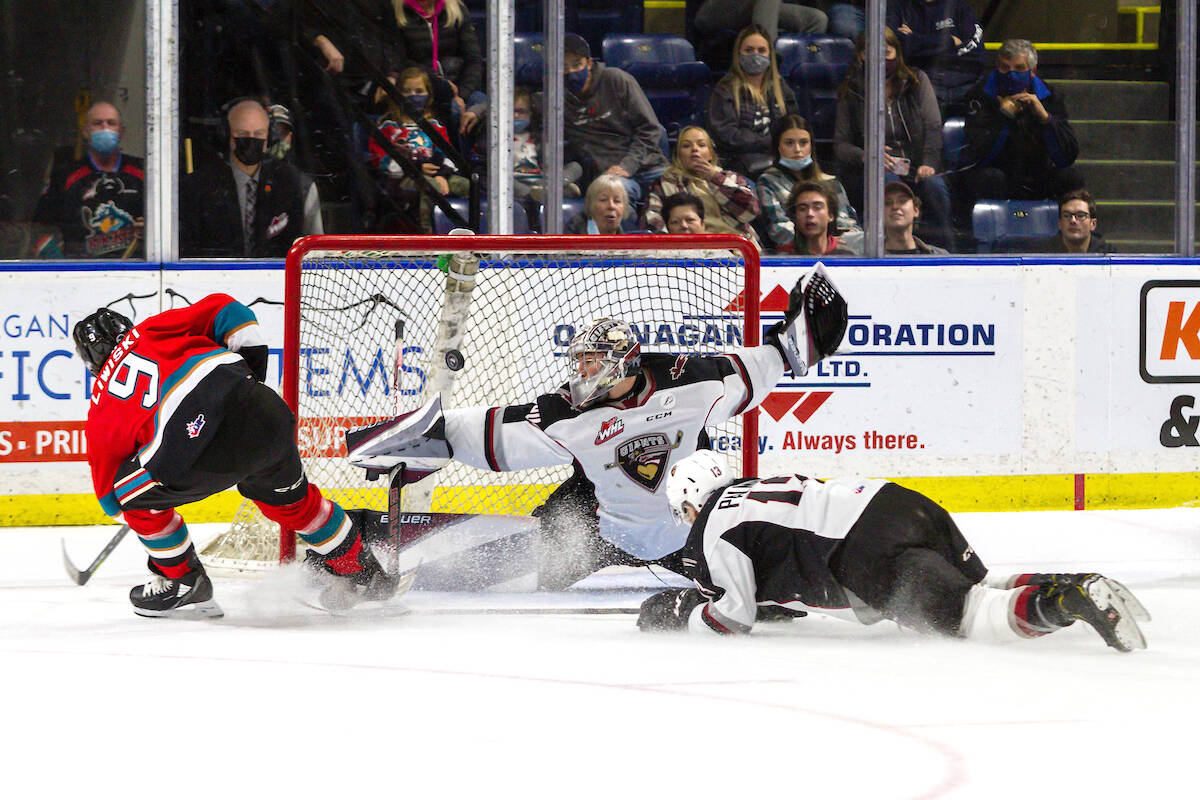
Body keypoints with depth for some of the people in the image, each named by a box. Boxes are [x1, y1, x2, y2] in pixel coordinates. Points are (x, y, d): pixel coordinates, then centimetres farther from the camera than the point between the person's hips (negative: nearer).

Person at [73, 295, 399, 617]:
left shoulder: (102, 406, 22)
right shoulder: (154, 330, 27)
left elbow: (110, 491, 30)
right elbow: (222, 309, 17)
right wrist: (252, 369, 26)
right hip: (267, 413, 5)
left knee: (133, 492, 21)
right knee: (288, 496, 32)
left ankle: (183, 581, 30)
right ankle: (362, 573, 44)